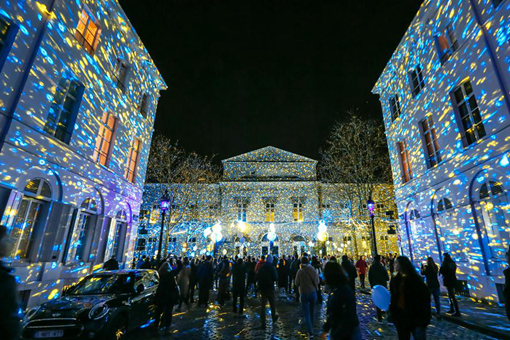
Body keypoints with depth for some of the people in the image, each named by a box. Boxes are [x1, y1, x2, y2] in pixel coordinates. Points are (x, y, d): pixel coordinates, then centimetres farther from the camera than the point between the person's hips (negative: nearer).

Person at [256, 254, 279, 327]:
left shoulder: (261, 267, 1)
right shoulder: (272, 267, -13)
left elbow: (257, 277, 7)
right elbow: (276, 278, -16)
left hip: (262, 288, 3)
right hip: (270, 288, -3)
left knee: (263, 305, 5)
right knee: (272, 304, 17)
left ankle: (263, 322, 4)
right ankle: (274, 317, 33)